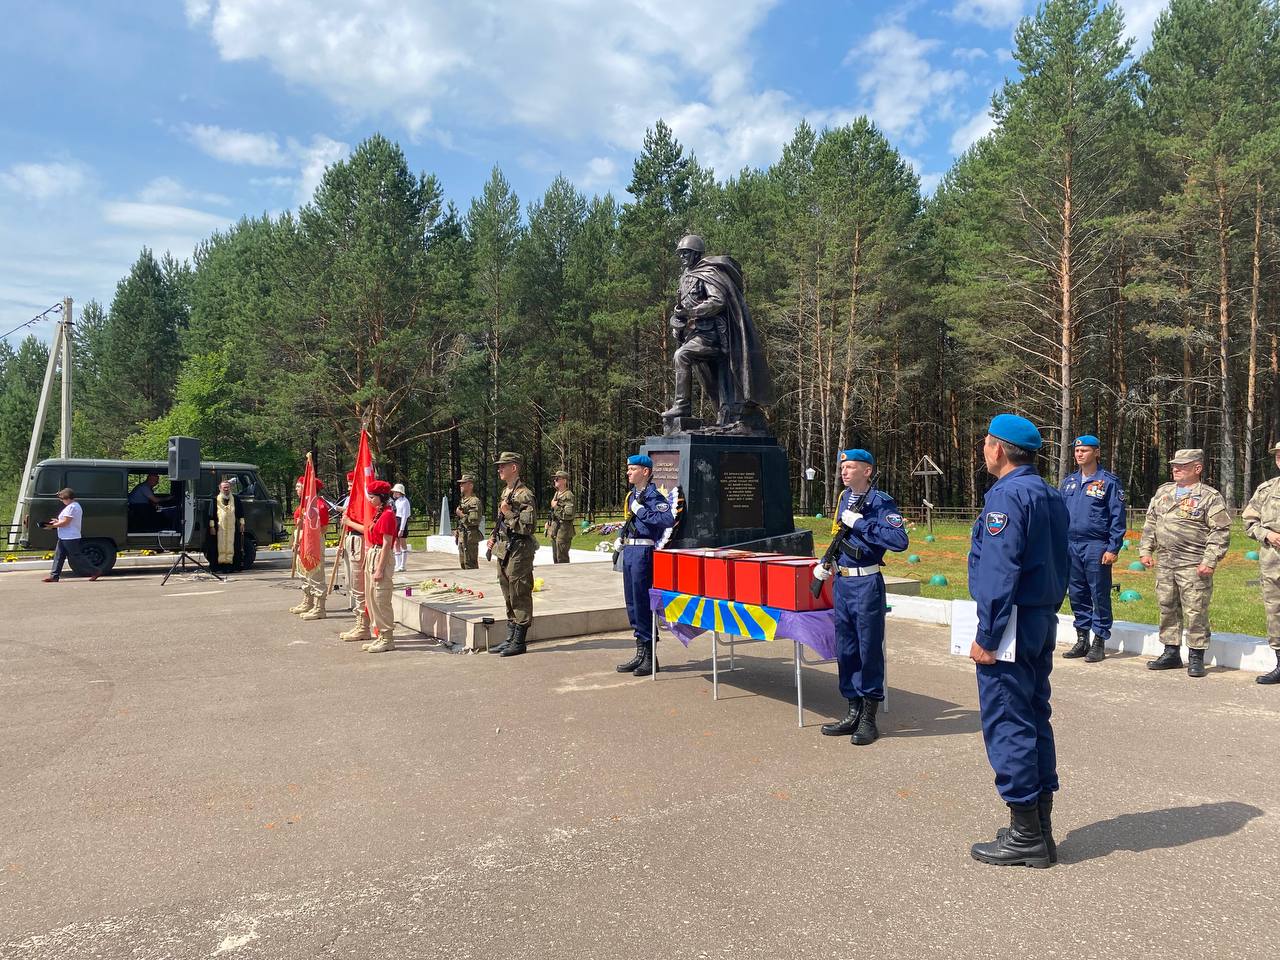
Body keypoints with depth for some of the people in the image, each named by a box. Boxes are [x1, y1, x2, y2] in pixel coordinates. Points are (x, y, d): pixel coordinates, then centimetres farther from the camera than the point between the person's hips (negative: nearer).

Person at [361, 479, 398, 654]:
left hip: (382, 558, -10)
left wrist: (380, 569, -20)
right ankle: (382, 636, 22)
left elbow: (387, 544, -18)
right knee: (371, 598, 14)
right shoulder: (377, 512, 14)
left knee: (381, 600, -6)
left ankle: (387, 639, 2)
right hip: (372, 556, 10)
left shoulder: (387, 514, -15)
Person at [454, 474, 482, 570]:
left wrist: (461, 515, -15)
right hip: (462, 537, 10)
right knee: (463, 563, 14)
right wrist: (457, 533, 19)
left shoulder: (475, 501, -13)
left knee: (470, 565, -8)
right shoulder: (462, 500, 17)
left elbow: (474, 520, -23)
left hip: (470, 537, -10)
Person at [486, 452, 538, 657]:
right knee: (509, 597, 14)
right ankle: (510, 639, 21)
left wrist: (509, 513, -18)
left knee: (520, 596, -2)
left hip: (519, 550, -9)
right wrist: (494, 537, 14)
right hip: (503, 550, 10)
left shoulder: (524, 495, -14)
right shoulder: (505, 492, 15)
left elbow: (529, 527, -18)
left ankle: (519, 642, 4)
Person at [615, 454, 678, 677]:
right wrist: (621, 539, 22)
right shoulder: (632, 495, 15)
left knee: (642, 602, -6)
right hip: (629, 550, 9)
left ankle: (649, 657, 3)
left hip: (643, 552, -9)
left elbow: (669, 519, -27)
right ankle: (641, 653, 22)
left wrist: (641, 510, -22)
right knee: (632, 603, 12)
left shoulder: (653, 496, -12)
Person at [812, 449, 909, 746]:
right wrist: (826, 562, 11)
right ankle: (853, 712, 25)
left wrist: (860, 523, -22)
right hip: (842, 582, 8)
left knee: (869, 651, 2)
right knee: (845, 650, 13)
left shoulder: (881, 502, -12)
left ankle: (868, 718, 13)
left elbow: (900, 540, -26)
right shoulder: (844, 498, 10)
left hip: (867, 585, -7)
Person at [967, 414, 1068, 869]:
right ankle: (1040, 829, 24)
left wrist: (986, 636, -20)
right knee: (1035, 720, 15)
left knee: (1007, 725, -2)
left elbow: (999, 572, -22)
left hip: (1011, 626, -10)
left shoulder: (1006, 496, -16)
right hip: (1043, 623, 10)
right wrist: (1046, 614, 21)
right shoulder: (1050, 495, 14)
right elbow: (1058, 565, 18)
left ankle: (1025, 835, 6)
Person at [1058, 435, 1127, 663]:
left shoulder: (1109, 481, -3)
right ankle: (1082, 640, 20)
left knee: (1099, 595, 0)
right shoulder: (1068, 482, 13)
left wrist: (1113, 549, -12)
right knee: (1076, 594, 10)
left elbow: (1118, 518, -6)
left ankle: (1099, 642, 9)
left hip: (1096, 547, -5)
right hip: (1070, 546, 5)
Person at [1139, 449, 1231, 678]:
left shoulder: (1210, 497, -4)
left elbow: (1220, 532, -8)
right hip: (1165, 563, 6)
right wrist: (1145, 550, 11)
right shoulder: (1163, 492, 15)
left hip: (1194, 565, -6)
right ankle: (1171, 653, 22)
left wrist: (1210, 561, -15)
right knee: (1167, 609, 12)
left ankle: (1196, 658, 8)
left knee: (1195, 612, -3)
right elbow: (1150, 524, 19)